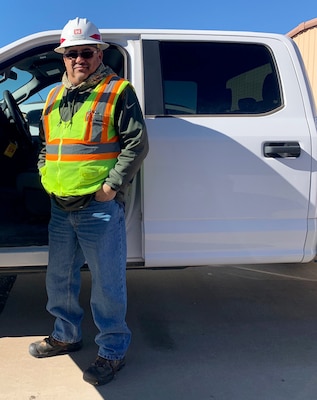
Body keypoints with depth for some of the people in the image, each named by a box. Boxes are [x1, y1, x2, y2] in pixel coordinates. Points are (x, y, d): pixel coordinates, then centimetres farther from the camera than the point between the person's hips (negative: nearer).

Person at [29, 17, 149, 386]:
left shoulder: (118, 91, -5)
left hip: (100, 206, -7)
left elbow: (137, 144, -10)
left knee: (107, 283, 1)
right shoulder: (54, 97, 16)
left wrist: (112, 184, -16)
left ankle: (112, 351, 18)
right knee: (59, 278, 19)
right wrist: (44, 174, 10)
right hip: (60, 206, 7)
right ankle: (66, 335, 39)